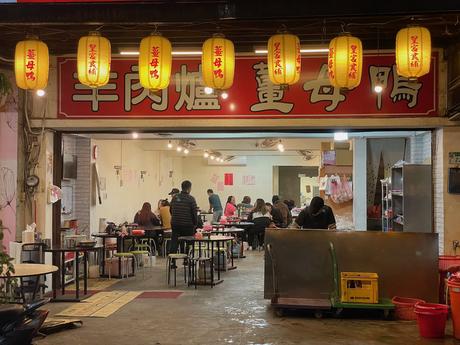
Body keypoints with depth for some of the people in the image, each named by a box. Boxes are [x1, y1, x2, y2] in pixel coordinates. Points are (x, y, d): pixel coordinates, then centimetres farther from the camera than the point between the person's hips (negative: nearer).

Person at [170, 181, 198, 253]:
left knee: (174, 244, 5)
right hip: (187, 225, -4)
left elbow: (171, 210, 13)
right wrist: (195, 224, 5)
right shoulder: (191, 199, -10)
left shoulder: (175, 197, 4)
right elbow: (194, 213, -9)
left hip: (175, 224, 4)